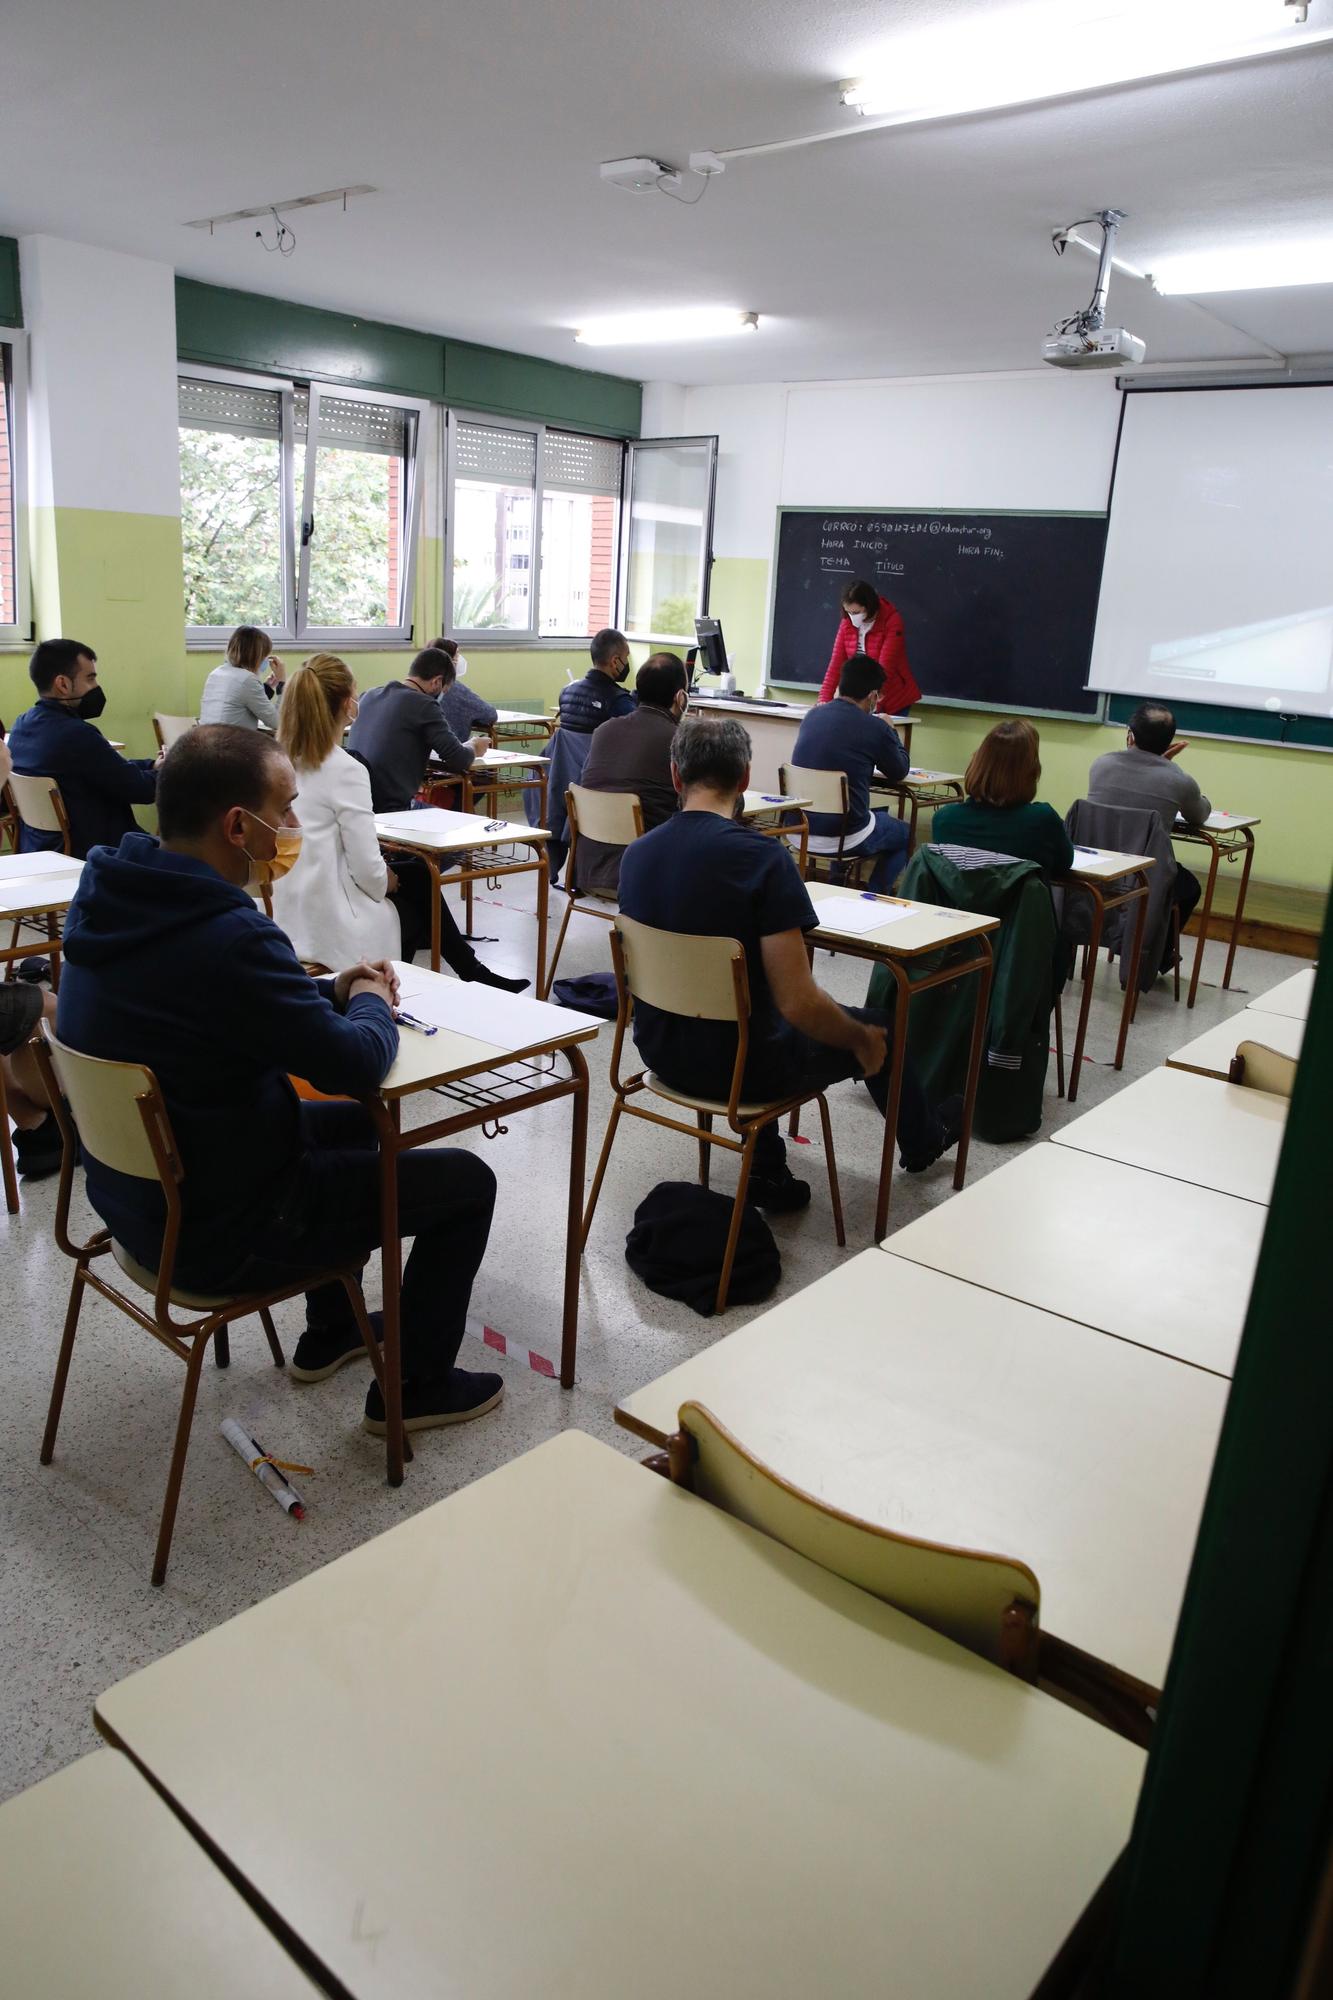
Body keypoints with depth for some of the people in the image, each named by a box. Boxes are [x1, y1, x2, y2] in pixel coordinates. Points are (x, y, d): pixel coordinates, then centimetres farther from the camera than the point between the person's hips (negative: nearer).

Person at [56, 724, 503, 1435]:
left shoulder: (112, 896, -4)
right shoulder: (224, 936, -33)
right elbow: (355, 1064, -24)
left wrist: (332, 991, 2)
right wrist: (371, 1005, -3)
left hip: (134, 1193, 9)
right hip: (216, 1234, -9)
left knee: (351, 1124, 31)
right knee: (467, 1181, 4)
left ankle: (328, 1332, 44)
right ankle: (415, 1386, 22)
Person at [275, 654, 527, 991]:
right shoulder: (346, 770, -21)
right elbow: (368, 870, -21)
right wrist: (388, 880, 1)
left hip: (291, 918, 7)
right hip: (332, 929, -7)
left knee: (416, 873, 25)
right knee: (418, 882, 22)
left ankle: (472, 973, 40)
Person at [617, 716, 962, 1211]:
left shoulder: (636, 855, -4)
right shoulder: (762, 857, -23)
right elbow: (798, 1003, -26)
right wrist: (863, 1040, -6)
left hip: (660, 1052, 5)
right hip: (738, 1067, -5)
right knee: (880, 1028, 20)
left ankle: (768, 1174, 34)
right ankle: (922, 1139, 48)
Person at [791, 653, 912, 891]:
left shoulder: (812, 715, 3)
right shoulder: (875, 728, -14)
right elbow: (900, 772, 5)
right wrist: (891, 731, 20)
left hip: (797, 830, 6)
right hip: (841, 839, -6)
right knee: (905, 833, 23)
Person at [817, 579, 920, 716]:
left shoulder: (892, 621, -17)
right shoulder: (847, 623, -2)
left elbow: (885, 668, -24)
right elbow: (836, 663, -5)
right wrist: (825, 699, -16)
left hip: (893, 700, -4)